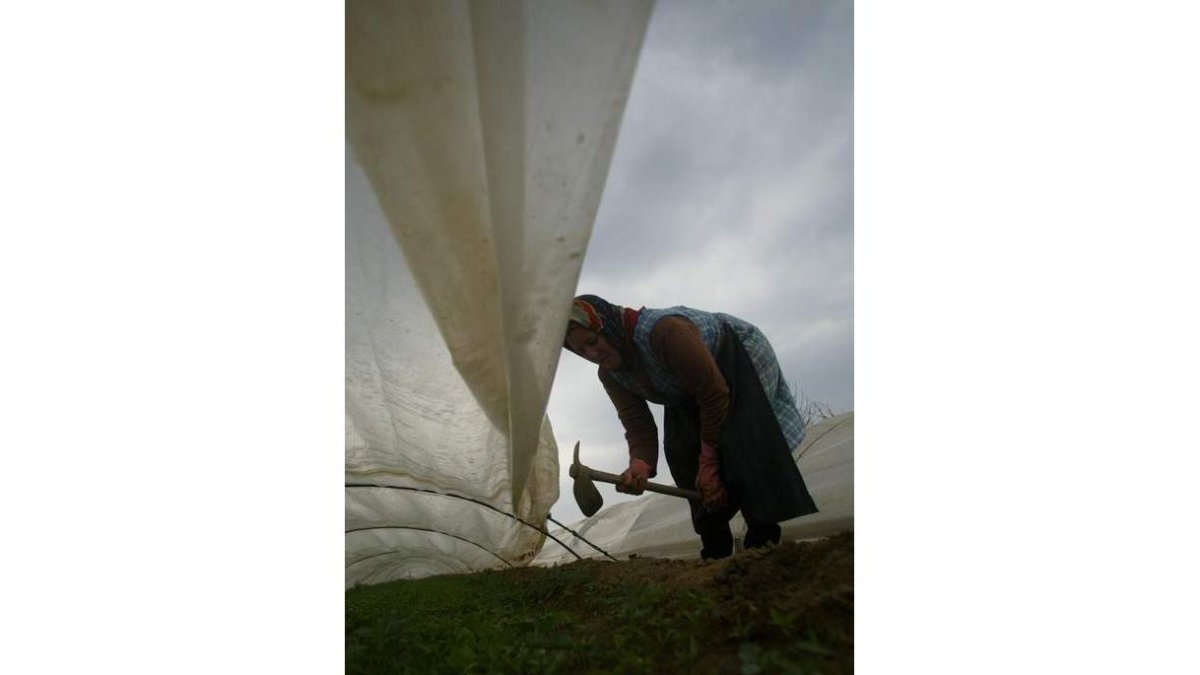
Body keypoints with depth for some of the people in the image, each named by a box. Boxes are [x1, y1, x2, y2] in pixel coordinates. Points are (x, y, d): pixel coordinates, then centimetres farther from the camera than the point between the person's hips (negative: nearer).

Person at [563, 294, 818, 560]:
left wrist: (708, 463, -26)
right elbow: (638, 425, -16)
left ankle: (766, 539, -19)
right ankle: (716, 552, 2)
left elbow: (714, 395, -32)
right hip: (687, 393, 8)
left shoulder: (664, 329, -39)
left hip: (739, 360, -7)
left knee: (741, 447, -27)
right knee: (683, 455, -4)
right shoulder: (609, 374, -13)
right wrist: (640, 466, -39)